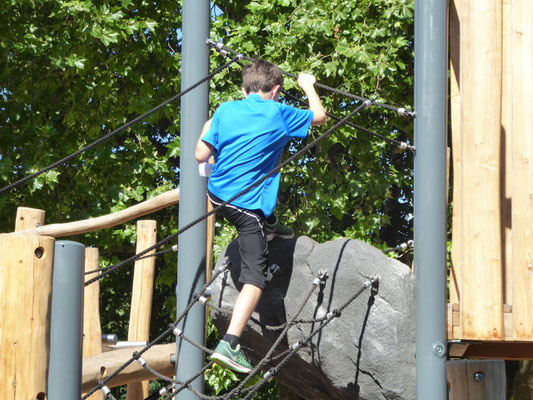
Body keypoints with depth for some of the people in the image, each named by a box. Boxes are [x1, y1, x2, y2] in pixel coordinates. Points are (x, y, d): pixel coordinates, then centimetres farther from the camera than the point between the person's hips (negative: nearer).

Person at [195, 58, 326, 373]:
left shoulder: (226, 110, 4)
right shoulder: (279, 114, -1)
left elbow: (201, 155, 3)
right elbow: (319, 116, 15)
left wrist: (206, 130, 24)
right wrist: (309, 86, 32)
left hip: (217, 193, 5)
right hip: (248, 205, -5)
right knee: (256, 278, -6)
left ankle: (270, 225, 60)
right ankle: (230, 343, -18)